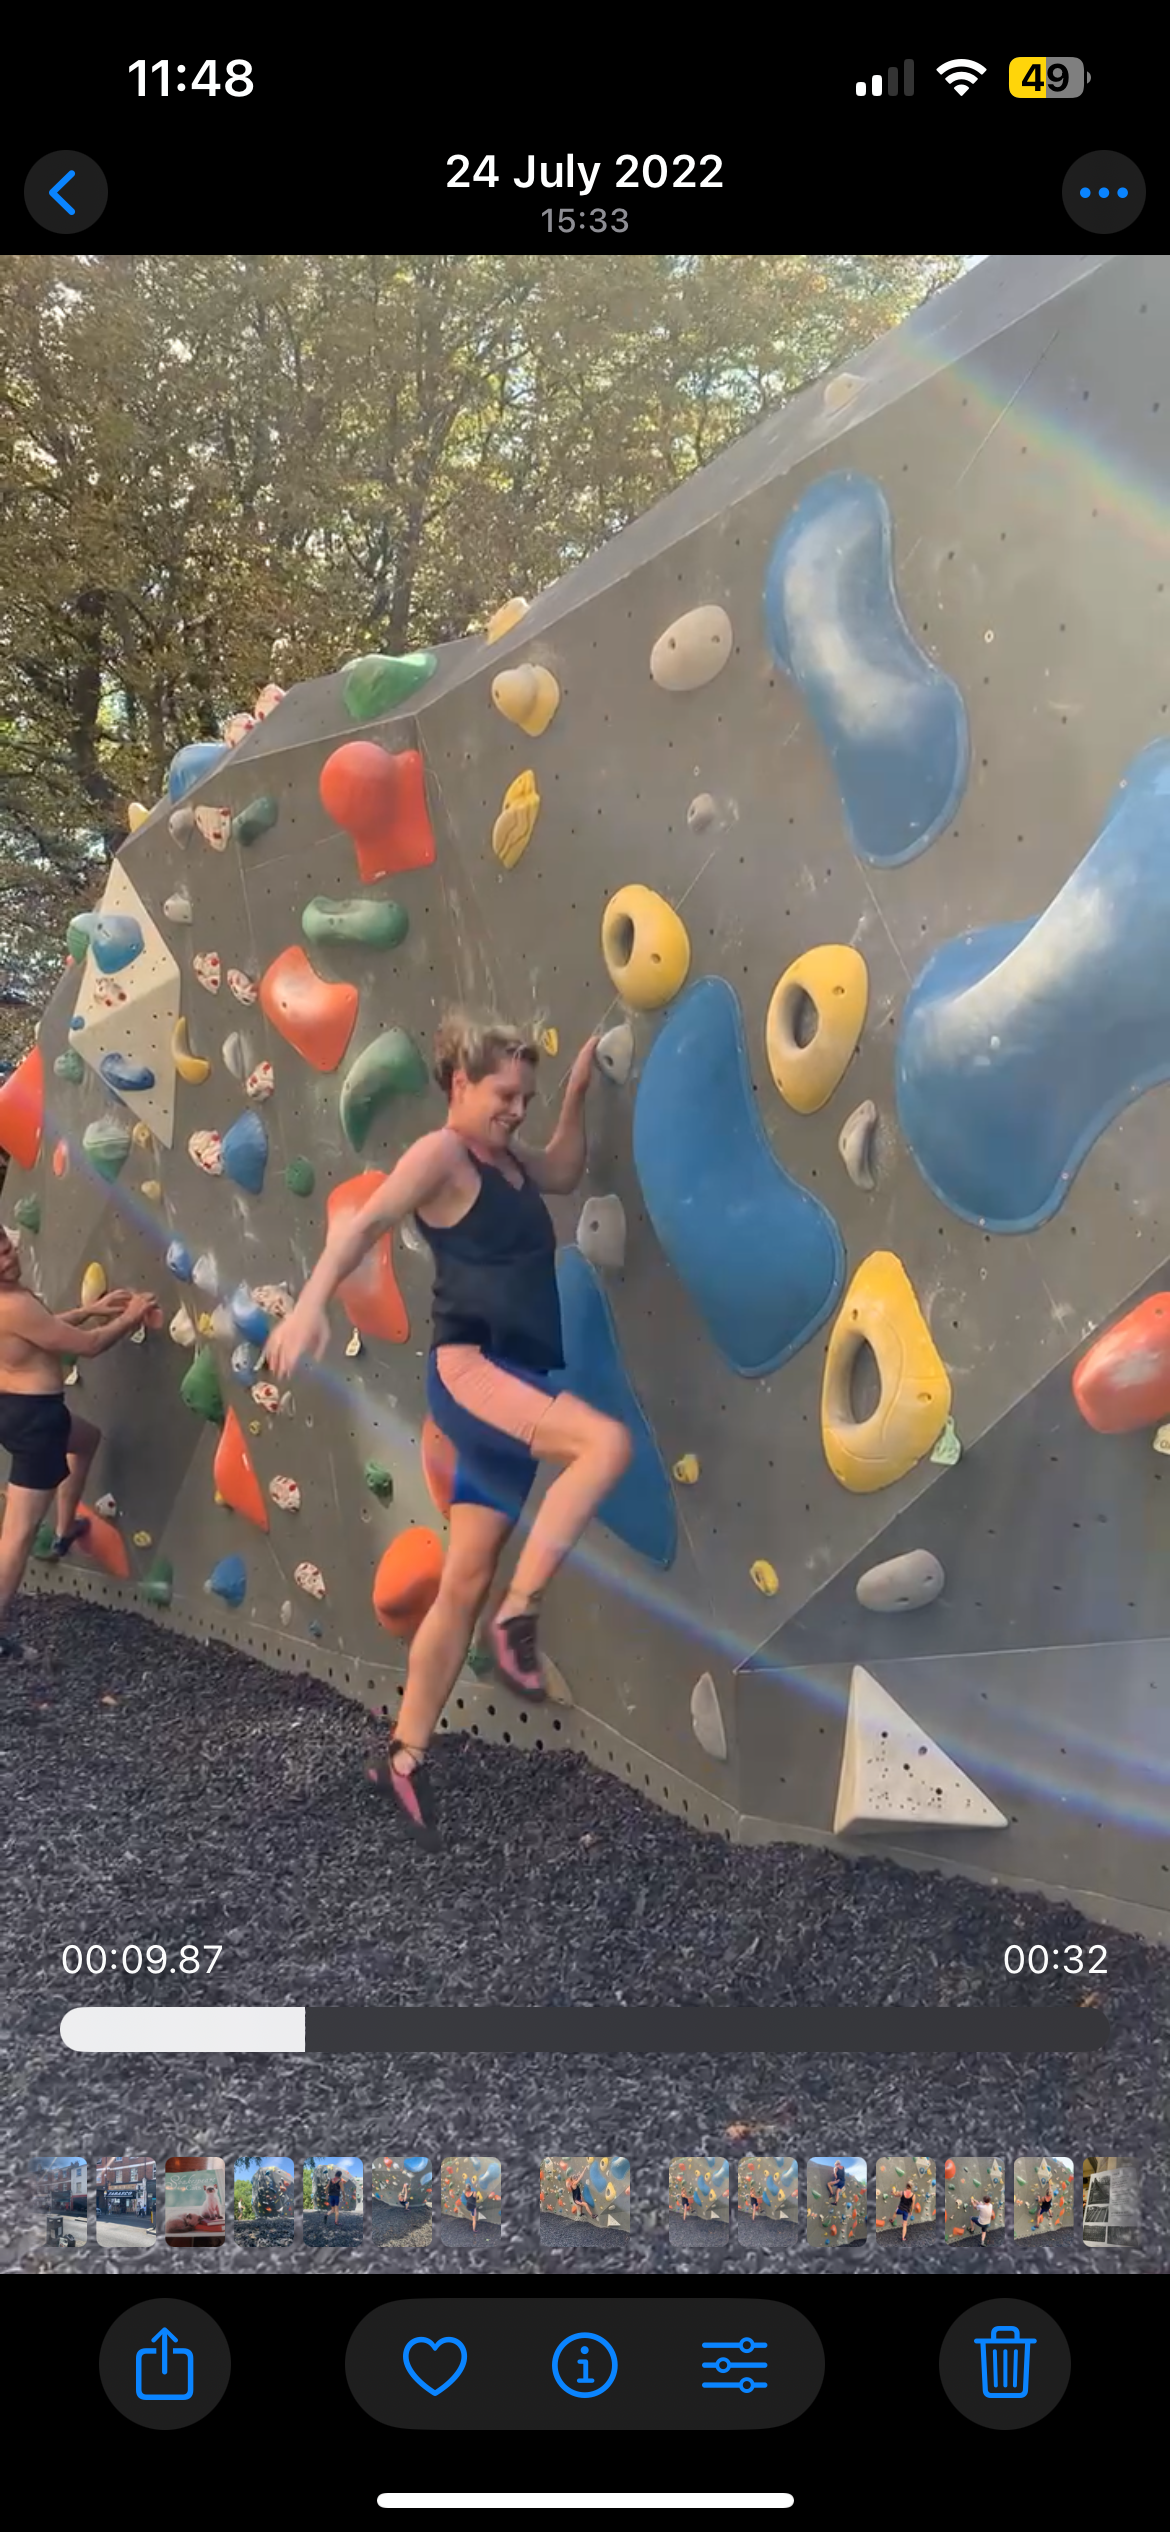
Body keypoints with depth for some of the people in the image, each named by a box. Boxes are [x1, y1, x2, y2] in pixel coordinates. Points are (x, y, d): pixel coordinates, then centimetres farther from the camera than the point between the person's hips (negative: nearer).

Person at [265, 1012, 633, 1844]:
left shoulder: (507, 1160, 18)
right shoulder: (441, 1154, -6)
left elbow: (565, 1173, 37)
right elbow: (366, 1222, -18)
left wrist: (578, 1093, 22)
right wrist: (312, 1303, -34)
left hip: (518, 1380, 8)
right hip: (468, 1369, -8)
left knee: (465, 1583, 9)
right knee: (608, 1441, -32)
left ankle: (405, 1756, 18)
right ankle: (519, 1617, -22)